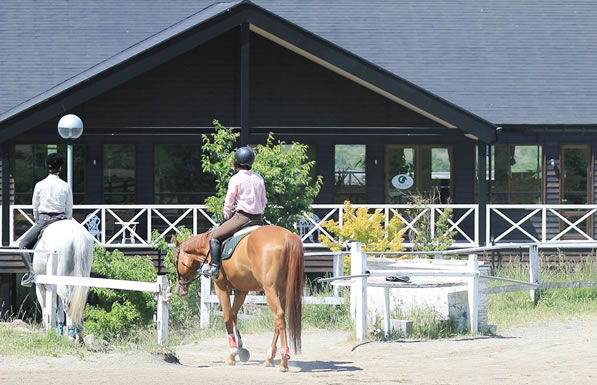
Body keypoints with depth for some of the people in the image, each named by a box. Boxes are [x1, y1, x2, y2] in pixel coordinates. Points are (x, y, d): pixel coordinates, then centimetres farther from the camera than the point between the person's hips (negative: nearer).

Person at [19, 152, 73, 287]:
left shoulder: (40, 185, -1)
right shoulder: (65, 186, 1)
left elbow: (35, 207, 6)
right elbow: (69, 209, 5)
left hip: (43, 220, -1)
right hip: (61, 219, 1)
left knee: (23, 245, 7)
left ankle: (30, 272, -14)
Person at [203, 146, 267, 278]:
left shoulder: (235, 179, -8)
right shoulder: (259, 178, 9)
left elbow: (229, 202, -3)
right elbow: (264, 201, 14)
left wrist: (227, 217, 12)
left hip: (242, 217, -6)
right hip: (258, 218, 6)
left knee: (215, 236, -1)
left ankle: (214, 267, -13)